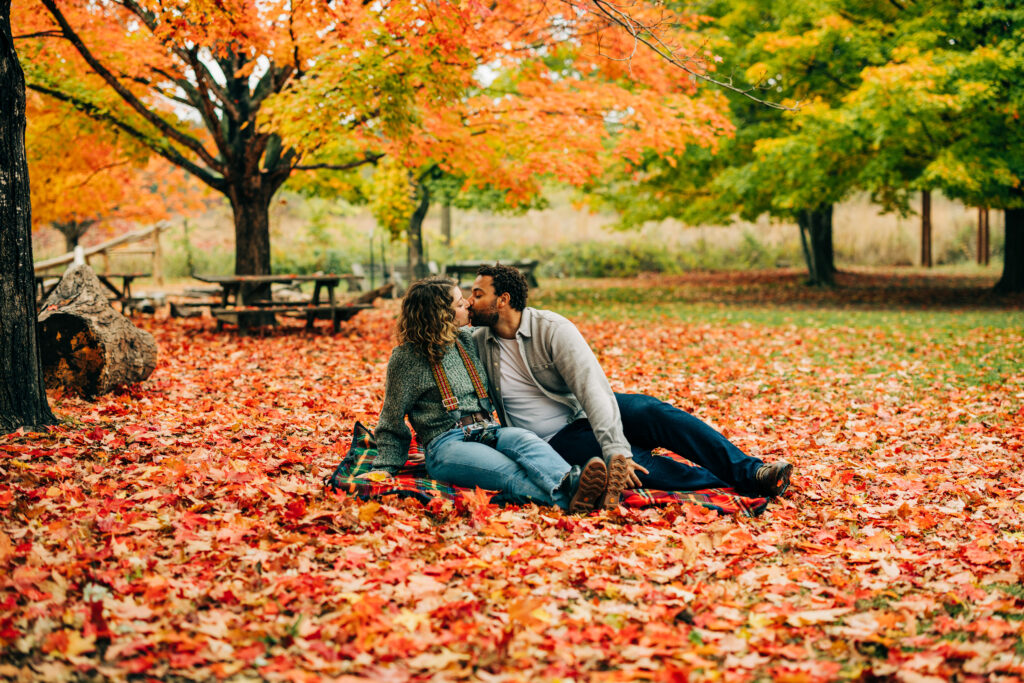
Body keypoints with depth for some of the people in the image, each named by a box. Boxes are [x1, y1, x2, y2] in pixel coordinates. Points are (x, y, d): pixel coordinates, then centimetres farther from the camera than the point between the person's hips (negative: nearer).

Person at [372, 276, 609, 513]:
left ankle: (570, 482, -62)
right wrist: (385, 470, 2)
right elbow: (392, 422, 9)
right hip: (447, 444, -5)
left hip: (488, 432, 5)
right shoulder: (406, 358, 2)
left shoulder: (468, 340, 18)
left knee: (525, 440, -32)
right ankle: (567, 499, -62)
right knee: (509, 472, -35)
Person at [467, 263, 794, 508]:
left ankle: (750, 471, -34)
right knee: (632, 462, -30)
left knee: (653, 412, -30)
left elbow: (592, 387, -21)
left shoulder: (552, 329, -10)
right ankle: (730, 486, -35)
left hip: (585, 411, 1)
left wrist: (616, 448, -36)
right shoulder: (478, 341, 0)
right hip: (556, 441, 0)